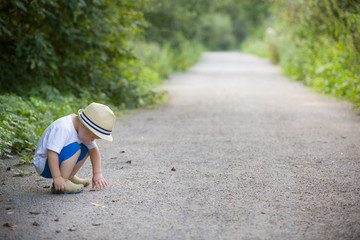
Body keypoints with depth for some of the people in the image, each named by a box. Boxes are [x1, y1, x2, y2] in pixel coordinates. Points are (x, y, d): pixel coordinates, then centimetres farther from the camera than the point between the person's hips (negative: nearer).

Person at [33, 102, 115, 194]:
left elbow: (94, 150, 1)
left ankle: (69, 177, 7)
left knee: (86, 149, 4)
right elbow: (51, 152, -34)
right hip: (44, 166, -9)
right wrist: (57, 177, -34)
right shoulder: (62, 128, -30)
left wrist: (97, 174, -5)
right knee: (73, 148, -28)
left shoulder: (84, 130, -3)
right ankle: (61, 184, -24)